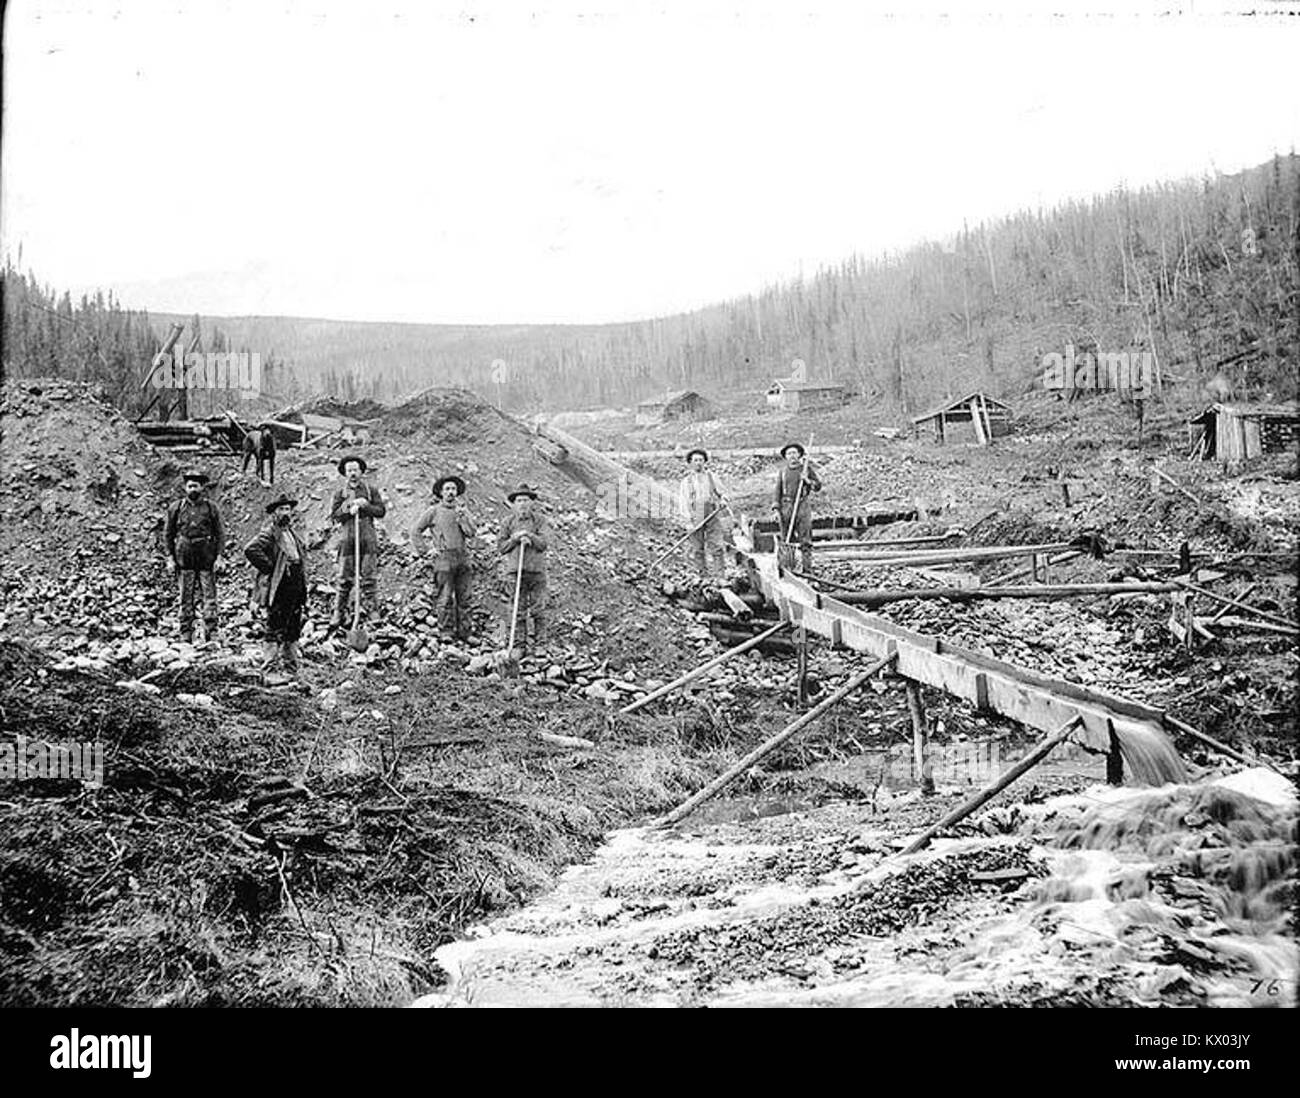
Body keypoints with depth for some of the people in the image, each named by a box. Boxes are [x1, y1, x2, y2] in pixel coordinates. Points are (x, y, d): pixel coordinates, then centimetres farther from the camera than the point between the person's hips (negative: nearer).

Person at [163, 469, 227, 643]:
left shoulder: (211, 508, 3)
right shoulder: (176, 508, 7)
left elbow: (220, 533, 3)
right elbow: (167, 534, 11)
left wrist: (220, 557, -6)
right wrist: (170, 558, 3)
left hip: (207, 559, -1)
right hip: (185, 560, 1)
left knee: (210, 597, -2)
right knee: (186, 599, 4)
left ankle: (211, 634, 0)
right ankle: (186, 637, 8)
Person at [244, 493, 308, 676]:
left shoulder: (291, 532, 19)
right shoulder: (269, 532, -8)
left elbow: (301, 556, 33)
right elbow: (251, 550, -22)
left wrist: (302, 580, 18)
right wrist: (269, 567, -18)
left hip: (295, 587, 8)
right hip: (278, 588, -8)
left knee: (293, 629, 12)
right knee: (275, 628, -7)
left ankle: (291, 666, 20)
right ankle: (270, 664, -4)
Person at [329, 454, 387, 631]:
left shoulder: (371, 491, 11)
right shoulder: (340, 493, 12)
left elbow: (382, 510, 3)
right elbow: (334, 516, 4)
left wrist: (365, 505, -10)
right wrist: (349, 510, -11)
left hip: (368, 539, 0)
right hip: (348, 539, 0)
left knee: (370, 577, -2)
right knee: (344, 578, 0)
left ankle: (371, 611, 3)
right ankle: (339, 613, 5)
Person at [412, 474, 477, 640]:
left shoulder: (463, 511, 15)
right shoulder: (434, 511, 6)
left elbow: (472, 532, 1)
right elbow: (415, 533, 8)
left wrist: (460, 515, -6)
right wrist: (427, 549, 0)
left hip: (463, 558, 3)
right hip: (443, 558, -3)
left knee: (464, 598, 3)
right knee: (445, 598, -6)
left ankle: (464, 633, 7)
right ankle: (446, 633, -2)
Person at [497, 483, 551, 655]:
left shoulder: (540, 520, 5)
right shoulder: (508, 522, 9)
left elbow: (544, 543, -5)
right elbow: (500, 547, 6)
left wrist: (529, 535, -17)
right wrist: (515, 539, -8)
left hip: (537, 569, -1)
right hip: (515, 570, 1)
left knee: (538, 608, 0)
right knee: (518, 609, 1)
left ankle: (538, 643, 7)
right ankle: (521, 643, 7)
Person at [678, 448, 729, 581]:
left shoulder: (711, 476, 11)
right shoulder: (687, 480, 6)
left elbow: (722, 493, 16)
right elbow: (685, 502, 2)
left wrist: (723, 500, -8)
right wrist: (689, 520, -8)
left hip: (712, 516, 0)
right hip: (696, 518, 0)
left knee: (716, 546, -7)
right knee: (697, 548, 0)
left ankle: (723, 572, -4)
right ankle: (704, 575, 8)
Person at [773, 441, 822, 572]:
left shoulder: (807, 468, 5)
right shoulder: (782, 471, 10)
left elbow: (818, 486, 6)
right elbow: (778, 491, 12)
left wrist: (807, 481, -11)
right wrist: (777, 508, 5)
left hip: (803, 506, -2)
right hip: (786, 506, 2)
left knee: (805, 540, -4)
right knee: (786, 540, 1)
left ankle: (807, 568, -2)